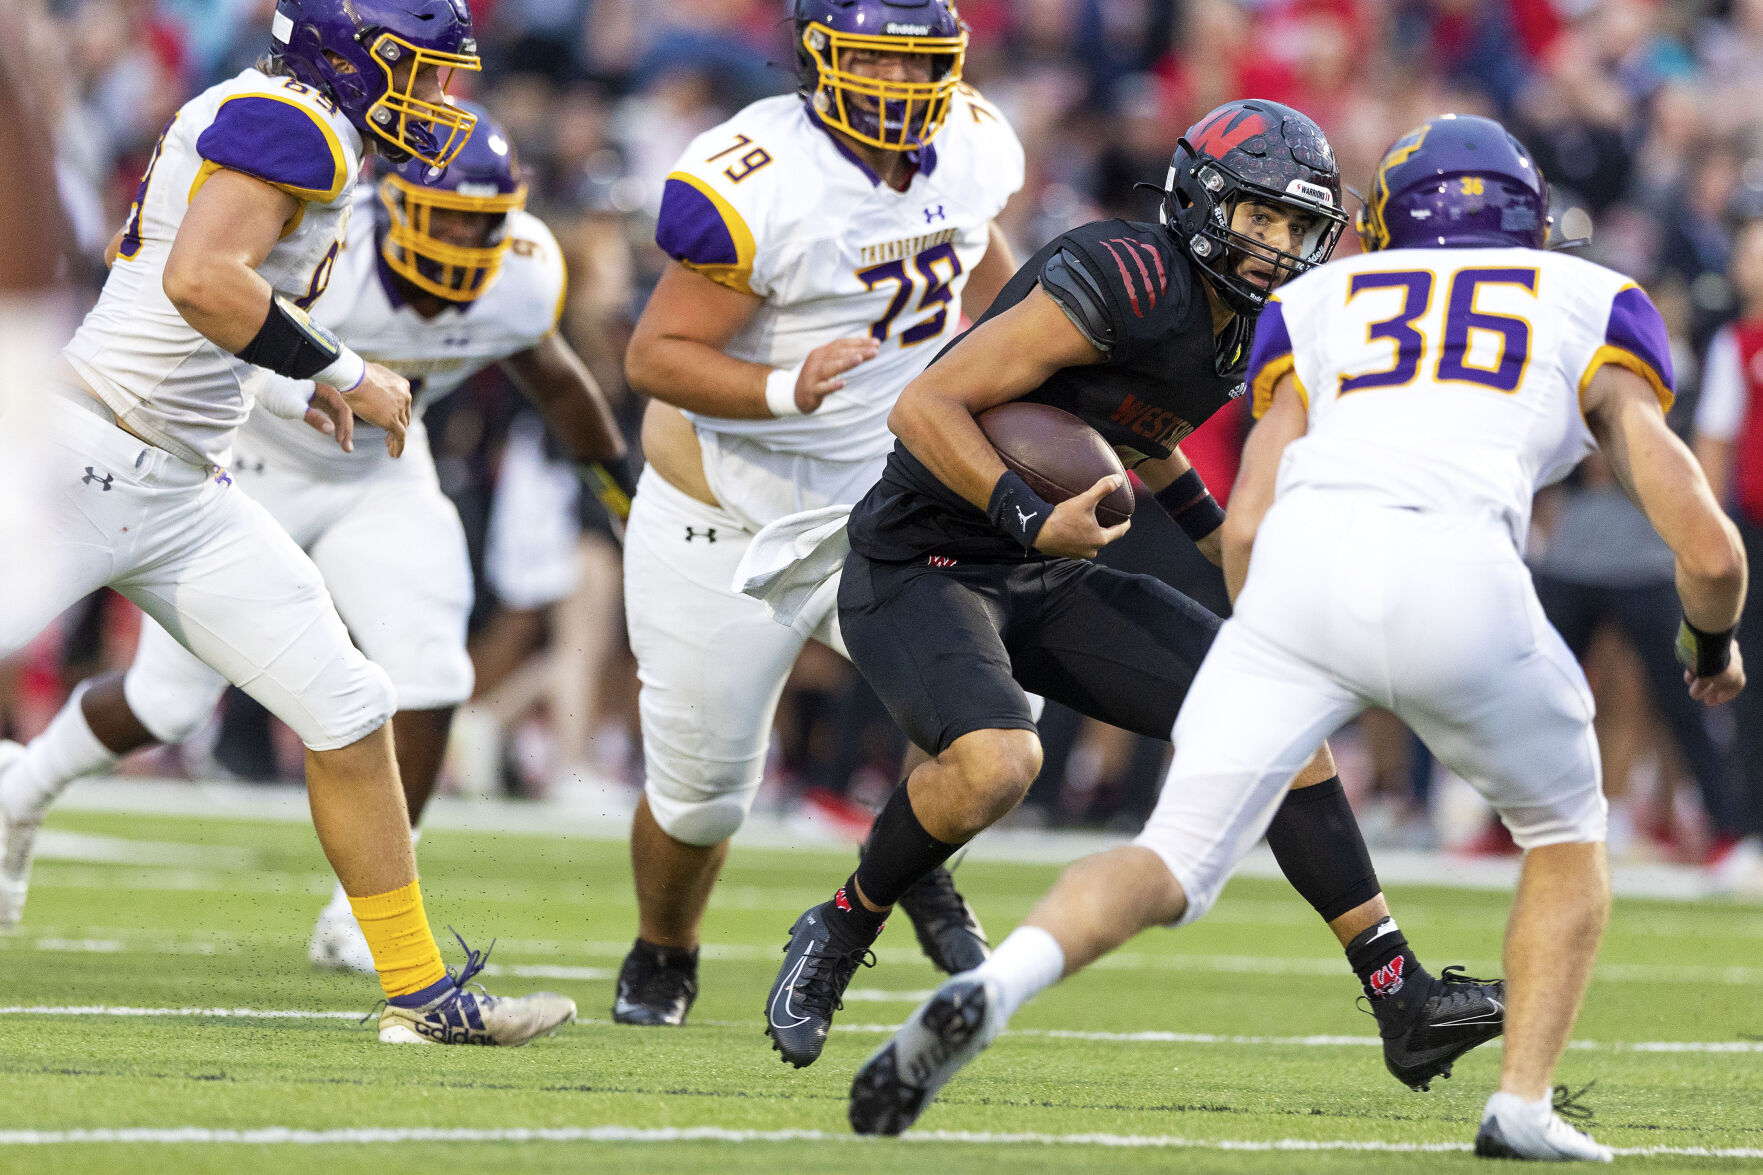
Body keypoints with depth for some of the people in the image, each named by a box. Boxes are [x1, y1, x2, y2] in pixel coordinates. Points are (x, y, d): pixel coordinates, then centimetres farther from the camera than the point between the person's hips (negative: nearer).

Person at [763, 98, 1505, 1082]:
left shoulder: (1248, 334, 6)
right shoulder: (1130, 283, -22)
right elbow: (925, 406, -24)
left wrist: (1226, 542, 20)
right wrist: (1031, 519, -33)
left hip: (1050, 582, 9)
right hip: (920, 565, -9)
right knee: (998, 763, -35)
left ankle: (1405, 1002, 3)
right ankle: (844, 929, -5)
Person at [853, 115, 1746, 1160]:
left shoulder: (1322, 304, 31)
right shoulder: (1595, 309, 28)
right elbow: (1708, 547, 18)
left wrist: (1305, 672, 34)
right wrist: (1713, 644, 40)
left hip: (1301, 563, 1)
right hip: (1455, 574, -1)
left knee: (1174, 865, 7)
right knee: (1568, 832, 26)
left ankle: (990, 990, -21)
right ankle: (1524, 1106, 15)